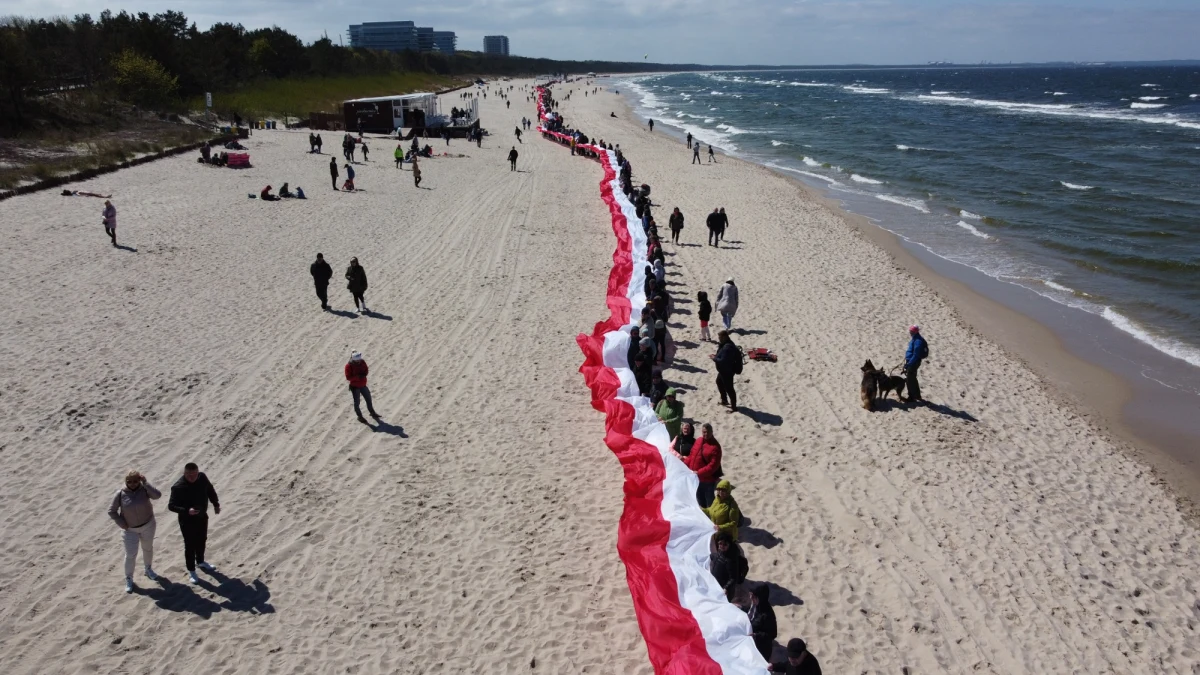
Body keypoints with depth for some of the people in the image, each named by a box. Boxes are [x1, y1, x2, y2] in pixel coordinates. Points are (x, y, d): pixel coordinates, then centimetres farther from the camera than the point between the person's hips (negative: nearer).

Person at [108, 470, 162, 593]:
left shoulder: (144, 489, -16)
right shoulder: (121, 494, -15)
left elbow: (157, 495, -34)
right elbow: (111, 511, -7)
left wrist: (145, 482, -34)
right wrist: (122, 524, -12)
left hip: (148, 525, 1)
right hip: (130, 529, -1)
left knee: (148, 548, 21)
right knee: (130, 554, 1)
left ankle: (148, 569, 45)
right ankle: (128, 579, 20)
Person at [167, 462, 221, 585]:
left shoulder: (202, 477, -13)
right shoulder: (178, 487, -27)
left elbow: (210, 490, 7)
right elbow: (171, 505, -23)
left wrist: (216, 504, 9)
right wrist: (186, 511, -36)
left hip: (202, 517, 5)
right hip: (187, 521, -5)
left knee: (202, 540, 24)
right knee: (190, 545, 7)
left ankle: (200, 562, 48)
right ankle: (191, 571, 26)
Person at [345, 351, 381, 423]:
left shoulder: (362, 362, -6)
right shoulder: (349, 366, -21)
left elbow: (366, 370, 6)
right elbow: (348, 377, -22)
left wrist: (363, 374, -16)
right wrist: (357, 377, -32)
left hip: (363, 385, 6)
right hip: (355, 387, -6)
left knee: (368, 399, 18)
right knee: (357, 402, 6)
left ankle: (372, 412, 38)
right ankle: (360, 416, 23)